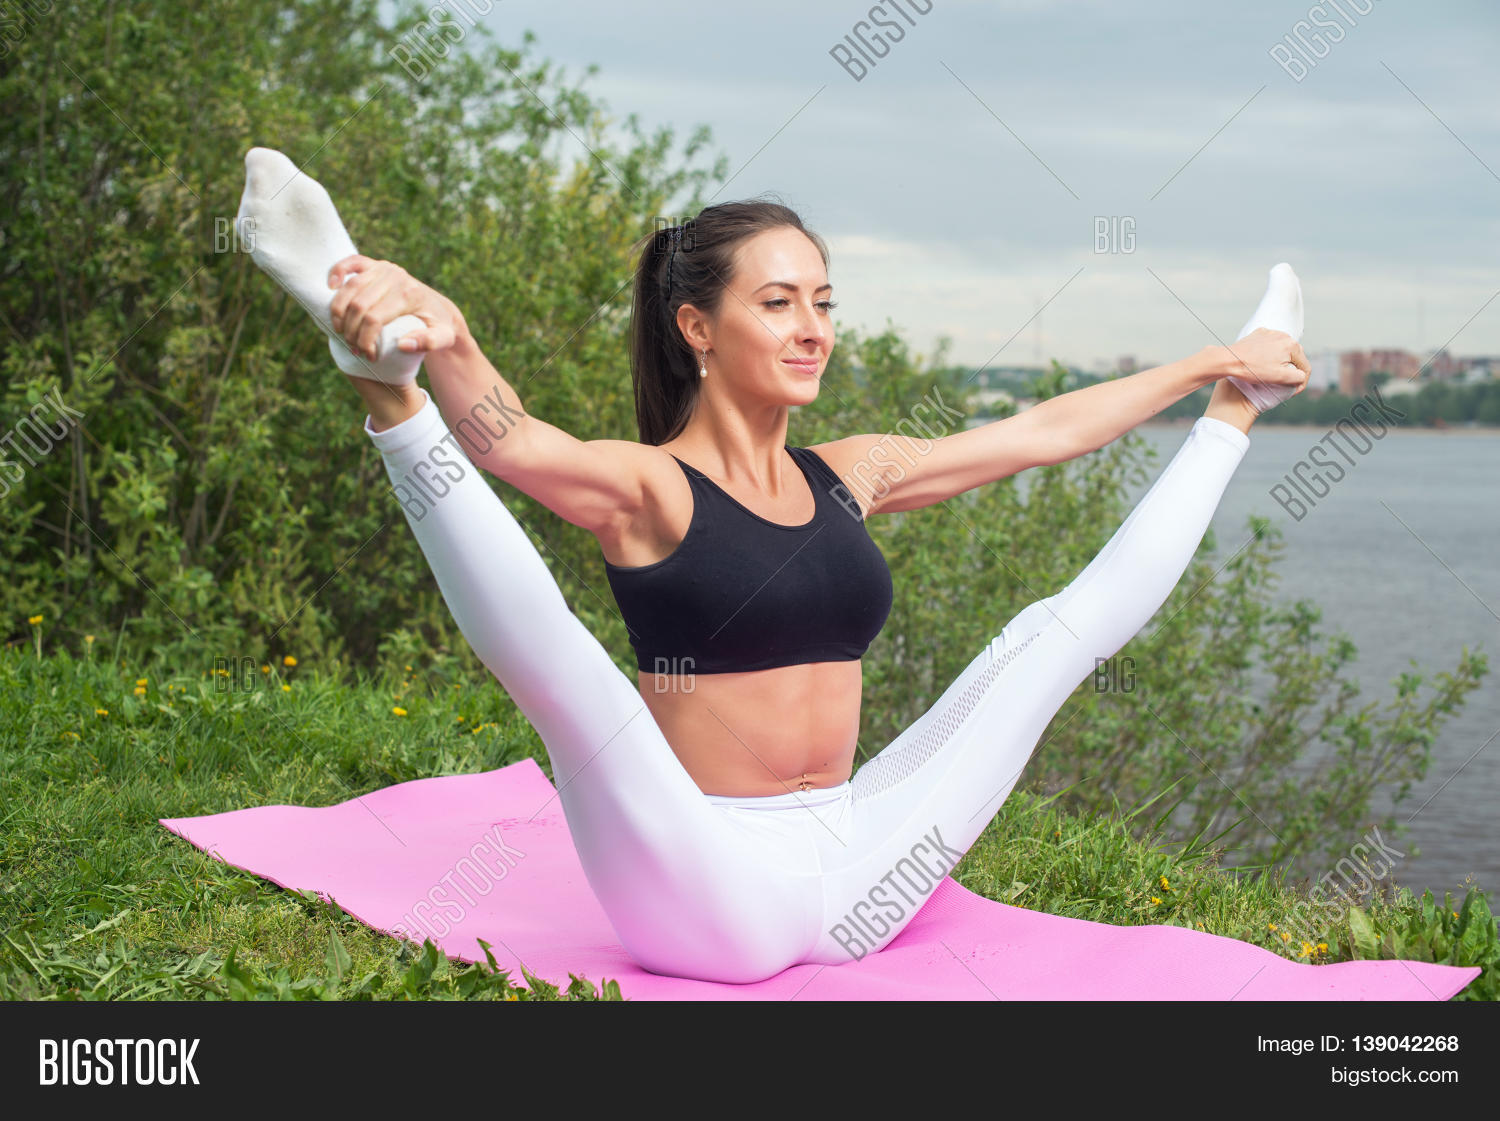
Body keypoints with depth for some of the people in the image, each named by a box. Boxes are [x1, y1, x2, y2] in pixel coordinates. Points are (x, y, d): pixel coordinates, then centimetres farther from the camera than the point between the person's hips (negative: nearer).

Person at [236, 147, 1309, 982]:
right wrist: (441, 343, -54)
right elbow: (506, 439, -32)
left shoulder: (847, 478, 11)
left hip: (854, 880, 7)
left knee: (1059, 630, 18)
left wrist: (1211, 370, 27)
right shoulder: (650, 489, -9)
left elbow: (1044, 431, 21)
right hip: (705, 900, -6)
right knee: (553, 659, -37)